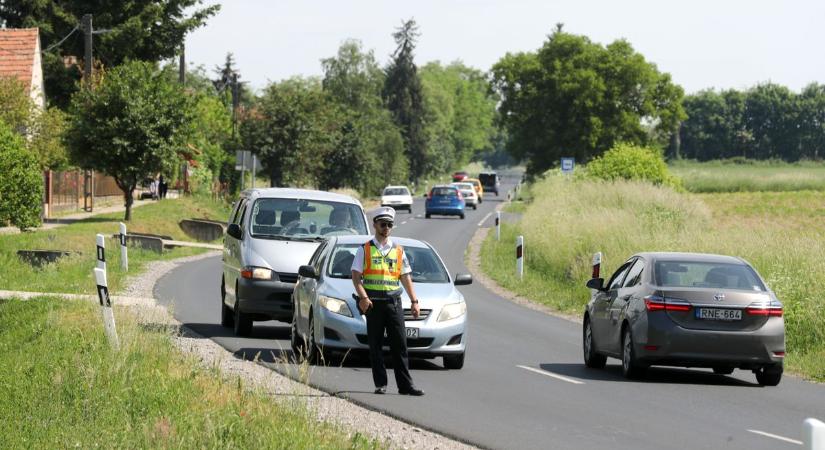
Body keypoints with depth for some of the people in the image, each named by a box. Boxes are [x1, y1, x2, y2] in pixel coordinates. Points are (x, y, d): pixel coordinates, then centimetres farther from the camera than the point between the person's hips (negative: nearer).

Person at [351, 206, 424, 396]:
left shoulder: (398, 251, 15)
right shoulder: (365, 250, 6)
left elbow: (406, 277, 17)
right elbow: (356, 276, -1)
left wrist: (414, 301, 9)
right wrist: (363, 297, -15)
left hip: (394, 301, 2)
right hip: (373, 302, -2)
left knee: (400, 344, -3)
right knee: (375, 345, 1)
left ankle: (405, 385, -5)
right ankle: (380, 384, 5)